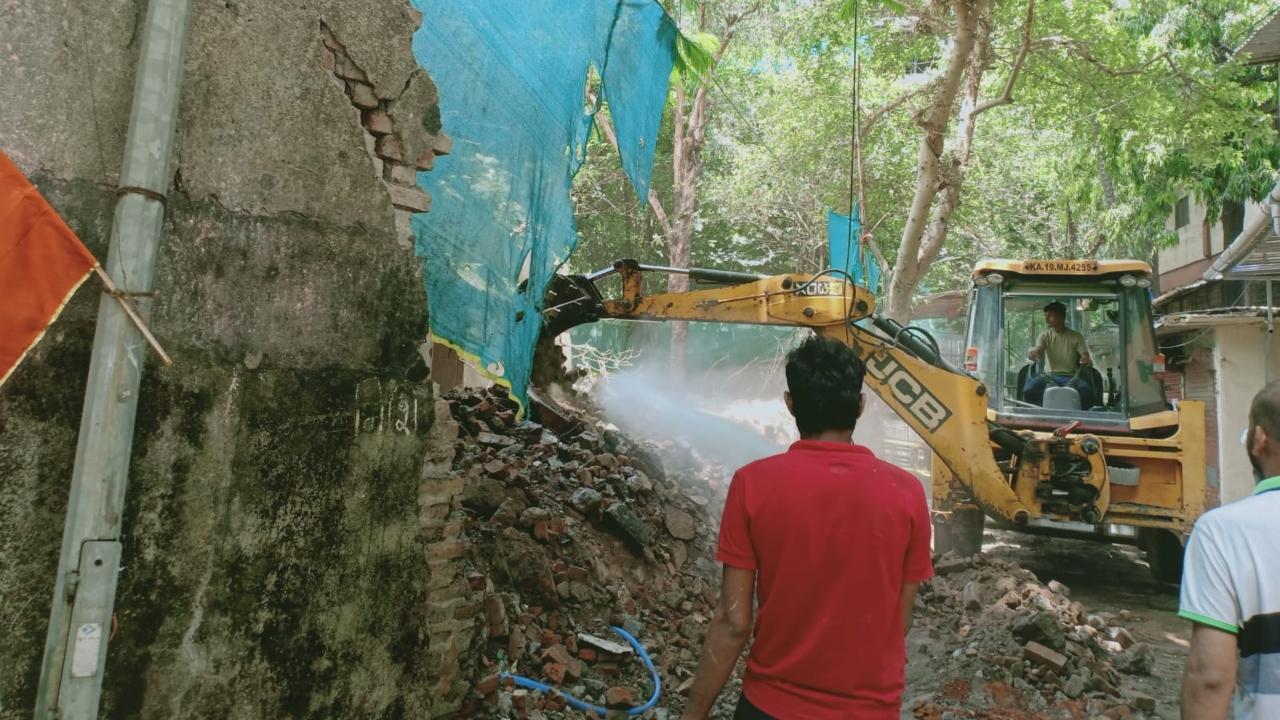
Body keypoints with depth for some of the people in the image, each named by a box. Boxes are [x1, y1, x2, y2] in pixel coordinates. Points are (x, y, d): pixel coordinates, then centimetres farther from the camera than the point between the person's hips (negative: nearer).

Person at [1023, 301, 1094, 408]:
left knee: (1086, 390, -34)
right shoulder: (1045, 336, 10)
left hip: (1070, 377, 0)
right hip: (1049, 375, 0)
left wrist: (1085, 360, -25)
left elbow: (1085, 355, 2)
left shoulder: (1076, 337, 9)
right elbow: (1038, 349, -9)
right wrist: (1033, 353, -36)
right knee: (1029, 390, -32)